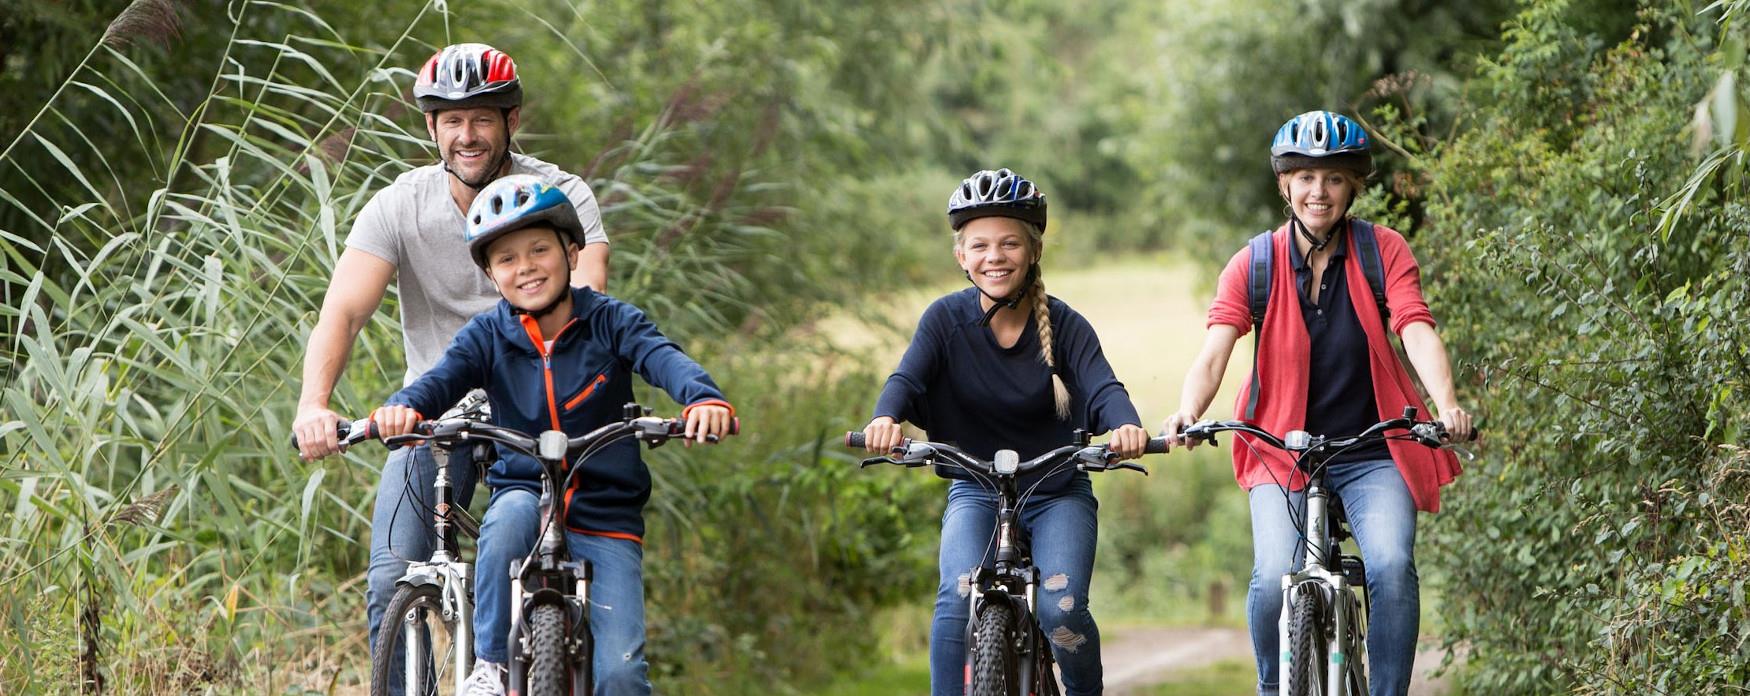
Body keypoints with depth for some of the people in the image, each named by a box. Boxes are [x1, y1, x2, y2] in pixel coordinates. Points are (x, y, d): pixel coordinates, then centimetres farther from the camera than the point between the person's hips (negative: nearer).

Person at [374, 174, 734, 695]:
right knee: (511, 515, -36)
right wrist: (403, 408, -42)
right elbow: (443, 378, -18)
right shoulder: (488, 336, 0)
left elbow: (663, 358, -22)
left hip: (606, 521, -1)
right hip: (526, 493, 1)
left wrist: (704, 398, -46)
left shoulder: (609, 321, -4)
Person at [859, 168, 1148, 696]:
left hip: (1058, 493, -1)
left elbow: (1102, 387, -23)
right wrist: (886, 419, -46)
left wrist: (1125, 425, -48)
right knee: (959, 597, -26)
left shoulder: (1063, 325, -10)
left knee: (1061, 610, -20)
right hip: (977, 492, 1)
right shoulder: (947, 320, -9)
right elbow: (908, 377, -22)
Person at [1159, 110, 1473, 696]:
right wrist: (1187, 413, -35)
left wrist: (1446, 406, -34)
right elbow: (1214, 351, -13)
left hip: (1373, 453, 0)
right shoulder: (1253, 265, -3)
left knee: (1391, 567, -24)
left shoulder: (1384, 251, -2)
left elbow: (1418, 332, -15)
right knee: (1275, 577, -21)